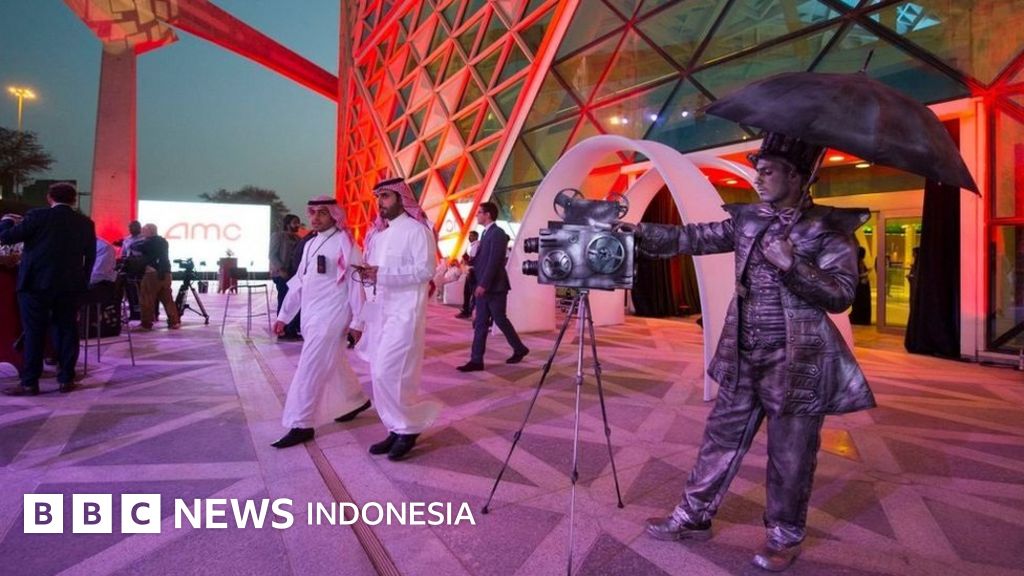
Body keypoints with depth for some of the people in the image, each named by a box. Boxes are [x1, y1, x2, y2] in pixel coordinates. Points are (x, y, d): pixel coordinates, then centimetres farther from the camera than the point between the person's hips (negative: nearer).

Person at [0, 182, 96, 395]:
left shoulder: (38, 216, -6)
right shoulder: (85, 223, 4)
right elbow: (90, 257, 8)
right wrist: (82, 282, 18)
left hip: (36, 282, -3)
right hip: (70, 285, 3)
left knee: (34, 333, 3)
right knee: (67, 330, 7)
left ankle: (29, 383, 6)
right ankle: (66, 379, 10)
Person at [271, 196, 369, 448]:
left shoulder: (345, 244, -10)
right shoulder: (310, 245, 14)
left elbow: (356, 284, -13)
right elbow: (298, 282, 17)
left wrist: (357, 321, -15)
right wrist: (283, 316, 15)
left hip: (330, 317, -8)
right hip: (311, 317, 8)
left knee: (310, 370, -7)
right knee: (334, 365, 19)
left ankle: (300, 425, 2)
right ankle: (357, 400, 38)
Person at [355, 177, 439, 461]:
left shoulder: (417, 230, -7)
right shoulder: (377, 232, 18)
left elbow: (426, 270, -16)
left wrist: (382, 274, -20)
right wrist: (366, 274, -2)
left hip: (405, 311, -8)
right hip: (379, 311, 8)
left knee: (389, 373, -12)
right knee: (382, 374, 9)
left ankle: (408, 429, 6)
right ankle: (398, 429, 20)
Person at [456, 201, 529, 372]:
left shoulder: (497, 233, -13)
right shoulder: (485, 233, 16)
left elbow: (494, 261, -21)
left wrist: (483, 284, -23)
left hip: (494, 287, -9)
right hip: (484, 287, 9)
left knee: (500, 320, 2)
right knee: (480, 323, 5)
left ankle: (519, 349, 22)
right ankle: (476, 360, 7)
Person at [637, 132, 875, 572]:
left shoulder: (830, 227, -6)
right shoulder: (747, 221, 7)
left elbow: (842, 294, -11)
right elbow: (691, 238, 3)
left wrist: (792, 265, -24)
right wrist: (636, 233, -7)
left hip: (798, 364, -4)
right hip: (744, 360, 4)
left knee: (790, 457, 9)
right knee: (721, 438, 12)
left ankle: (784, 537, 31)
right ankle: (693, 517, 27)